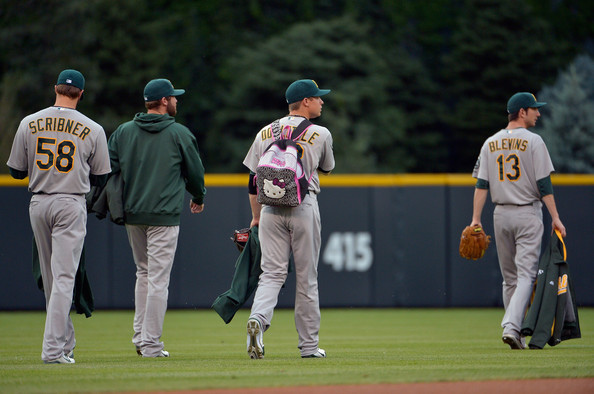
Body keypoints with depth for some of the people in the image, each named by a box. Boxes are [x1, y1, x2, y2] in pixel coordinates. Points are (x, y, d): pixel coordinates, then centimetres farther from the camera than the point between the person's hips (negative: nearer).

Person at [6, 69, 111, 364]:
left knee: (50, 277, 15)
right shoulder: (93, 130, -5)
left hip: (38, 204, 3)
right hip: (71, 205, -3)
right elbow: (100, 179, 3)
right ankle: (53, 348, -13)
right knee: (64, 276, -5)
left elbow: (16, 171, 6)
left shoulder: (29, 124, 0)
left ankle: (65, 343, 22)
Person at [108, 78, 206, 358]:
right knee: (158, 279, -3)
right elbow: (195, 170, 5)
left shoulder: (123, 132, 6)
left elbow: (108, 169, 4)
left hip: (131, 214, 5)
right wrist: (198, 198, 24)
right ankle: (150, 344, -5)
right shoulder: (179, 133, -4)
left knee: (144, 274, 20)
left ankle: (140, 336, 17)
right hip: (163, 215, -5)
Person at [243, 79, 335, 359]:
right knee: (306, 277, 5)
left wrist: (256, 217, 17)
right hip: (304, 207, -2)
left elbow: (253, 180, 9)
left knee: (272, 273, 1)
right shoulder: (320, 134, -2)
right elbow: (327, 169, 16)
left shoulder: (265, 133, 7)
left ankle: (258, 319, -27)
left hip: (271, 208, 2)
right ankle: (308, 345, 10)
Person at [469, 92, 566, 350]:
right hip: (528, 214, -5)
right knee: (526, 273, -7)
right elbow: (544, 184, -11)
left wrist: (476, 219, 1)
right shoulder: (533, 141, -8)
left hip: (501, 214, 5)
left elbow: (481, 185, 2)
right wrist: (555, 217, -9)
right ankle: (512, 326, -24)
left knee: (509, 277, 12)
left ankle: (514, 336, 13)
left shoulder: (490, 143, 7)